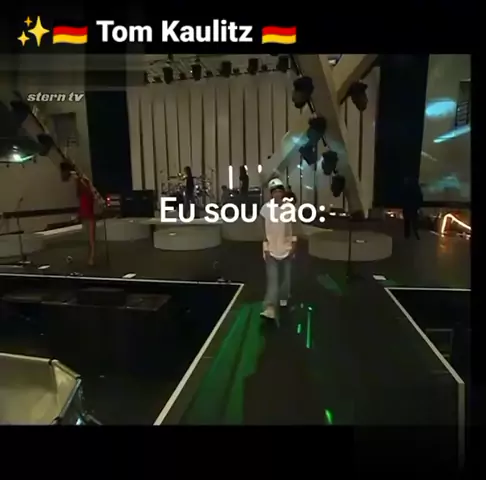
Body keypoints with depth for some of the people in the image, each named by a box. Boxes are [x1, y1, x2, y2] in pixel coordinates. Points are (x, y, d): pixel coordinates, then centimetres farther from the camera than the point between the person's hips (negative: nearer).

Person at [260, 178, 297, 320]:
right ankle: (270, 308, -13)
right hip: (271, 249, -2)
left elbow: (294, 228, 2)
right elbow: (265, 230, -3)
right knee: (272, 279, -8)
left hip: (286, 247, 2)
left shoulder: (290, 207, -4)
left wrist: (294, 245, -2)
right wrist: (266, 248, -5)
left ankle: (283, 298, 40)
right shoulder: (266, 208, -7)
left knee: (285, 277, 16)